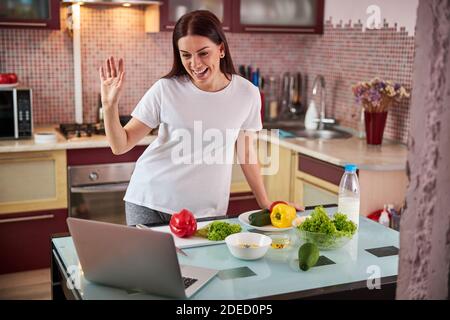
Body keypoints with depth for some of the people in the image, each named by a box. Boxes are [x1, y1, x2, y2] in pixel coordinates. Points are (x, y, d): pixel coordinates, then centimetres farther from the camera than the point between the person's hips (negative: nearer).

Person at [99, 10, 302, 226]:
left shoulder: (247, 94, -5)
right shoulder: (165, 89, -9)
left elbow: (246, 153, 8)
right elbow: (120, 146, -5)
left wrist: (266, 205, 10)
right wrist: (110, 104, -20)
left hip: (205, 211, 1)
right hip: (150, 202, 0)